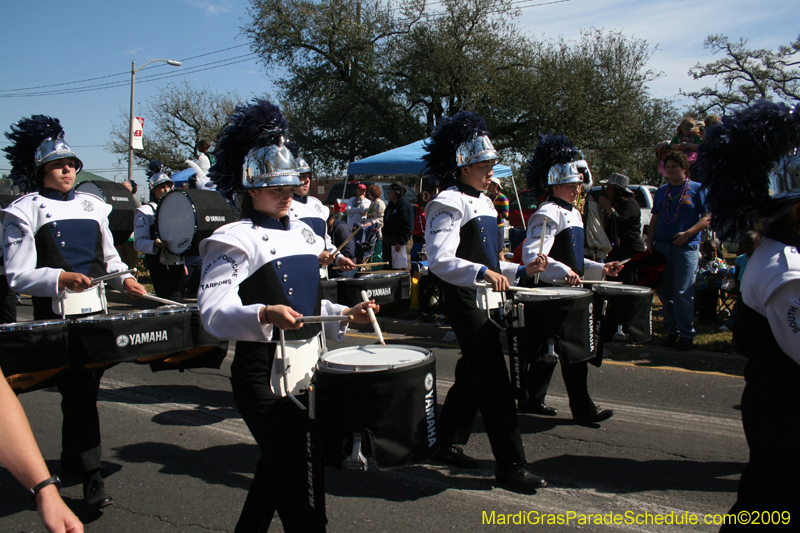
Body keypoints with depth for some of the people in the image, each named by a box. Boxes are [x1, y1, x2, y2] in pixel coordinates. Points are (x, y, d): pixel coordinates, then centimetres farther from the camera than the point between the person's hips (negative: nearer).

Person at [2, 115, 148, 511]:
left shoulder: (91, 206, 14)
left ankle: (71, 456, 34)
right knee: (79, 391, -8)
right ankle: (91, 477, -1)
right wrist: (60, 278, -23)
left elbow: (109, 257, 19)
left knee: (87, 386, 13)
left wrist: (124, 279, -1)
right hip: (57, 316, -5)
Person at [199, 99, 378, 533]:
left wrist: (345, 315, 8)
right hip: (265, 376, -8)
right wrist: (265, 314, -38)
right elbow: (213, 313, -22)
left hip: (307, 370, 8)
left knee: (278, 468, 22)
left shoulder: (302, 233, 13)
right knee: (302, 484, -4)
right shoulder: (234, 240, -11)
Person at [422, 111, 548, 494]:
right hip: (465, 303, -10)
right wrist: (482, 272, -39)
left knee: (471, 376, 17)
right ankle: (510, 465, 1)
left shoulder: (484, 204, 16)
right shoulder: (449, 204, -13)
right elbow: (440, 261, -27)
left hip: (486, 301, 10)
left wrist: (522, 270, 10)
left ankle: (448, 444, 31)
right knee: (494, 383, -7)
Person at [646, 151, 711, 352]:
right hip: (661, 247, 5)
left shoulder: (697, 189, 2)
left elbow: (707, 217, -3)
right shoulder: (661, 191, 17)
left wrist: (688, 233, -15)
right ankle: (671, 331, 17)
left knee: (682, 293, -7)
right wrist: (650, 243, 9)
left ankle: (686, 334, 2)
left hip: (686, 247, -5)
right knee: (664, 292, 6)